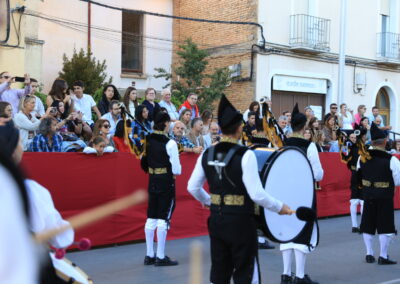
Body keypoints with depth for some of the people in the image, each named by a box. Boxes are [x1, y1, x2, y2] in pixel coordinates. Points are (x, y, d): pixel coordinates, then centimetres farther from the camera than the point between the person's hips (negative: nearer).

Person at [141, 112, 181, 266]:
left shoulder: (149, 141, 4)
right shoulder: (170, 143, -14)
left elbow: (145, 163, 9)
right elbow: (176, 169, -12)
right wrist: (177, 170, 8)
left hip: (152, 182, 6)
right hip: (166, 182, -6)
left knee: (151, 218, 11)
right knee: (163, 219, -1)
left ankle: (149, 255, 18)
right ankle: (161, 257, 3)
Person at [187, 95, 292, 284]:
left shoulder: (207, 154, 1)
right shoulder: (245, 155, -17)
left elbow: (192, 187, 7)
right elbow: (256, 194, -21)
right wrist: (279, 208, -6)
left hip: (216, 220, 6)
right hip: (240, 222, -6)